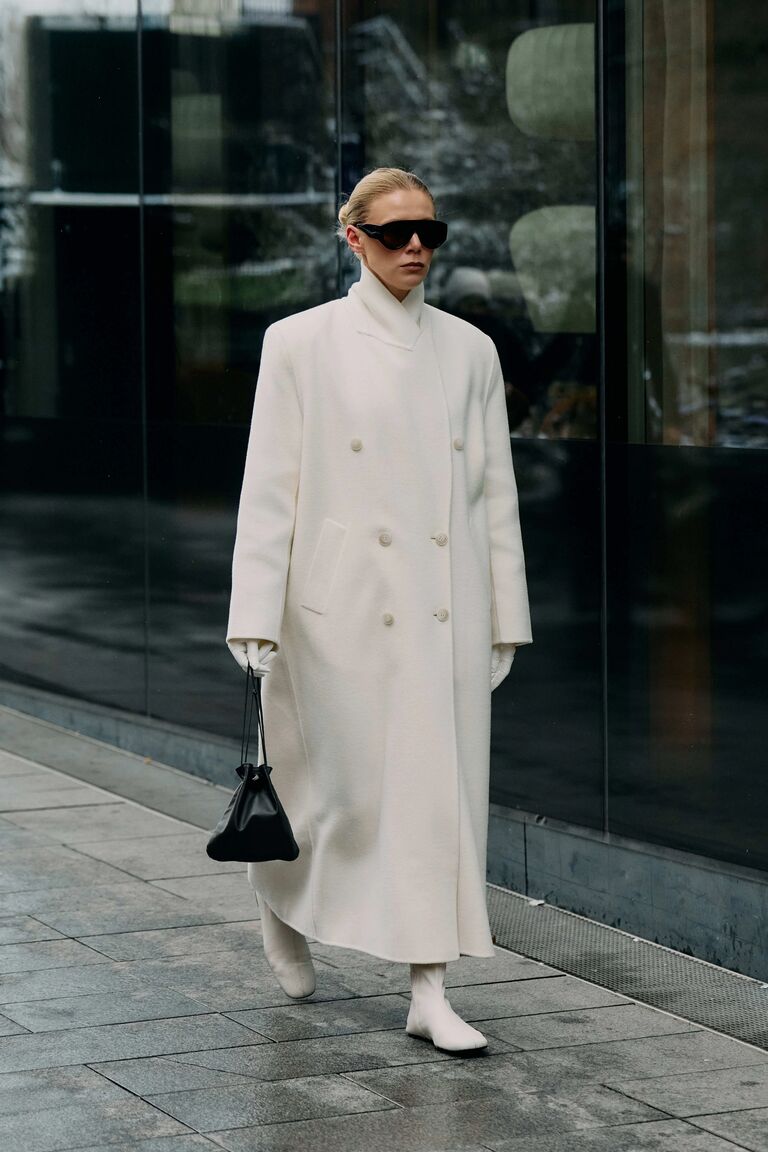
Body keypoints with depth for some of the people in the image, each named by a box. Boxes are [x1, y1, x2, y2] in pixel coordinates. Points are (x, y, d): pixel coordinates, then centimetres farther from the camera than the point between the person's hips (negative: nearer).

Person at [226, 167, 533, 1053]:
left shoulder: (469, 350, 9)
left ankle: (430, 993, 5)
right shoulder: (301, 343, -1)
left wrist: (505, 617, 9)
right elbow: (268, 486, -3)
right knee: (351, 782, 1)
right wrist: (257, 619, -9)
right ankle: (281, 902, 33)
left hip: (444, 607, 3)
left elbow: (495, 493, 11)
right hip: (344, 605, -3)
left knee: (444, 786, 0)